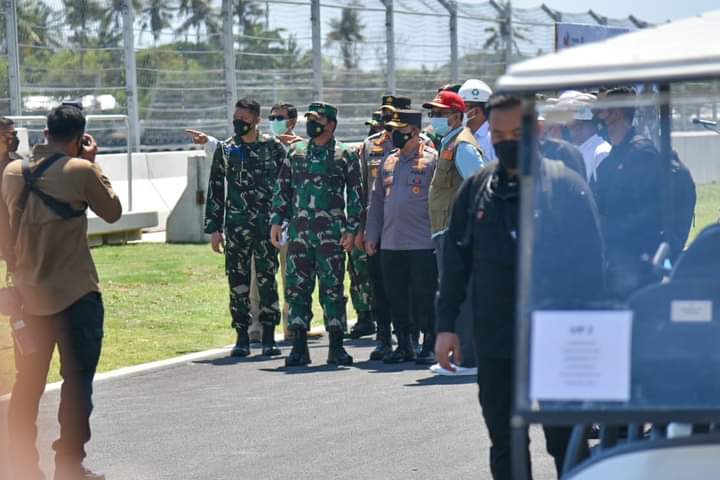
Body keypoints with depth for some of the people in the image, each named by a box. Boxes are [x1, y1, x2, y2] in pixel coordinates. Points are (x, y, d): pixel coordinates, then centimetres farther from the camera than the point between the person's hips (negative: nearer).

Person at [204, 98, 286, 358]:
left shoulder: (274, 148, 4)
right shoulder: (225, 150, 8)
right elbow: (215, 190, 10)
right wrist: (214, 228, 6)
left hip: (267, 225, -1)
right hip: (236, 226, 1)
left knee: (267, 280, -1)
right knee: (238, 281, 1)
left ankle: (269, 337, 6)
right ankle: (242, 338, 7)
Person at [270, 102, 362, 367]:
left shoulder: (345, 155, 2)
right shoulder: (295, 152, 12)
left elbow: (355, 194, 2)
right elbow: (282, 188, 15)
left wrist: (352, 229, -5)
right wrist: (276, 221, 6)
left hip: (331, 232, -3)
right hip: (298, 231, 3)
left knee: (332, 289, -1)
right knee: (297, 288, 2)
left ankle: (336, 347, 5)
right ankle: (299, 346, 7)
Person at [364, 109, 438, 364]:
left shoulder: (432, 159, -5)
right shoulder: (388, 162, 14)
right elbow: (377, 200, 18)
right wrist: (371, 235, 13)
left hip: (422, 244, -6)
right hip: (391, 244, 6)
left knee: (424, 299, -3)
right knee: (396, 298, 9)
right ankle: (404, 345, 18)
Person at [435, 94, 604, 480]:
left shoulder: (565, 186, -5)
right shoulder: (477, 188, 7)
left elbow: (590, 261, -5)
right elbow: (455, 260, 12)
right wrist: (446, 324, 7)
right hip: (495, 342, 4)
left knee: (565, 441, 2)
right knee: (504, 444, 9)